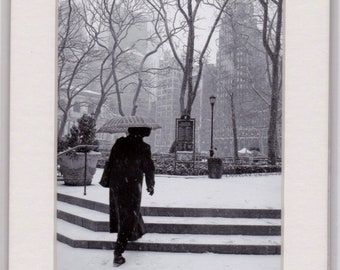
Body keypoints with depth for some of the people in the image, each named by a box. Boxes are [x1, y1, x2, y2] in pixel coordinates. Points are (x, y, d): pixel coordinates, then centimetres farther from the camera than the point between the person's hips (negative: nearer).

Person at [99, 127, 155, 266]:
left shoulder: (119, 143, 0)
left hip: (116, 185, 4)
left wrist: (105, 180, 12)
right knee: (128, 218, 3)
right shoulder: (144, 148, -9)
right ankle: (118, 253, 0)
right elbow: (149, 169, -3)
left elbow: (110, 162, 3)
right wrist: (150, 186, 11)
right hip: (132, 186, -4)